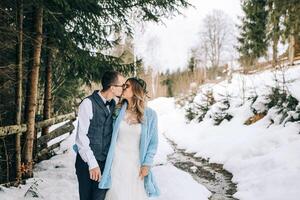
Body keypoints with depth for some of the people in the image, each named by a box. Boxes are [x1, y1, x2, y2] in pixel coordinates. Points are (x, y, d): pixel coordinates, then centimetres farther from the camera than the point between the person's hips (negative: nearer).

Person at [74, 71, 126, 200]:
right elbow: (81, 136, -14)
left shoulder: (113, 105, 4)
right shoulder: (88, 103, -14)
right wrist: (92, 164, -16)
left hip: (106, 162, 5)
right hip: (88, 163, -4)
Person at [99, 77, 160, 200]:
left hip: (136, 163, -1)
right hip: (117, 161, 1)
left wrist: (147, 164, -4)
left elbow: (153, 142, -1)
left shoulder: (150, 114, -7)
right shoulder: (118, 111, -2)